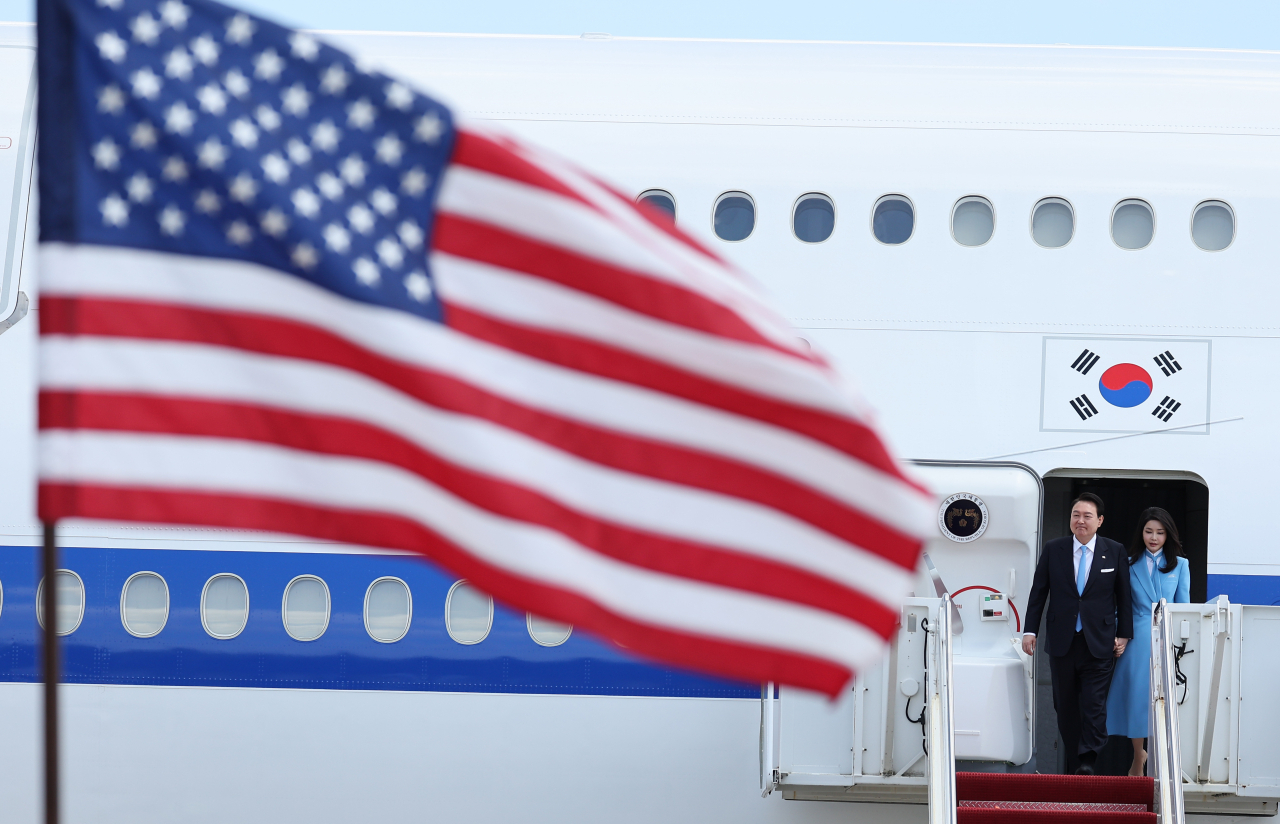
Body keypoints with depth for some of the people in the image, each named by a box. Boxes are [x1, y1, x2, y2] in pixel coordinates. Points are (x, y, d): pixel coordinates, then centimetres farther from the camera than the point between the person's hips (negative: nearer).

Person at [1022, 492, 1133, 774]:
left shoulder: (1115, 551, 4)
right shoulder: (1053, 550, 5)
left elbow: (1124, 595, 8)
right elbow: (1038, 592, 8)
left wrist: (1123, 634, 4)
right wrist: (1030, 631, 3)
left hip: (1099, 643, -2)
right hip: (1062, 642, 2)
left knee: (1094, 704, -11)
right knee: (1066, 706, 7)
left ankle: (1087, 762, -11)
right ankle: (1072, 762, 15)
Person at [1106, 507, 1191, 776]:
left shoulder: (1179, 565, 10)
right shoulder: (1130, 564, 9)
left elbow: (1183, 606, 8)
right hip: (1137, 640, 0)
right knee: (1135, 695, 1)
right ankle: (1138, 756, 20)